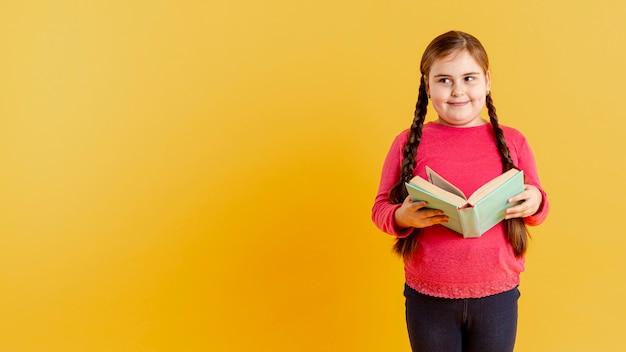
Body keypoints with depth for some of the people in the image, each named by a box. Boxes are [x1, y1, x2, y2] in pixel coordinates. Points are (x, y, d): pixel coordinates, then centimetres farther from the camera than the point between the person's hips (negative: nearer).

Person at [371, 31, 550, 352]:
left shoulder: (512, 142, 0)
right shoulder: (408, 144, -4)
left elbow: (537, 208, 9)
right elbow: (381, 207, 1)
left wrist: (535, 203, -14)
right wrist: (402, 217, -21)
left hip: (497, 296, 1)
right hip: (427, 298, -1)